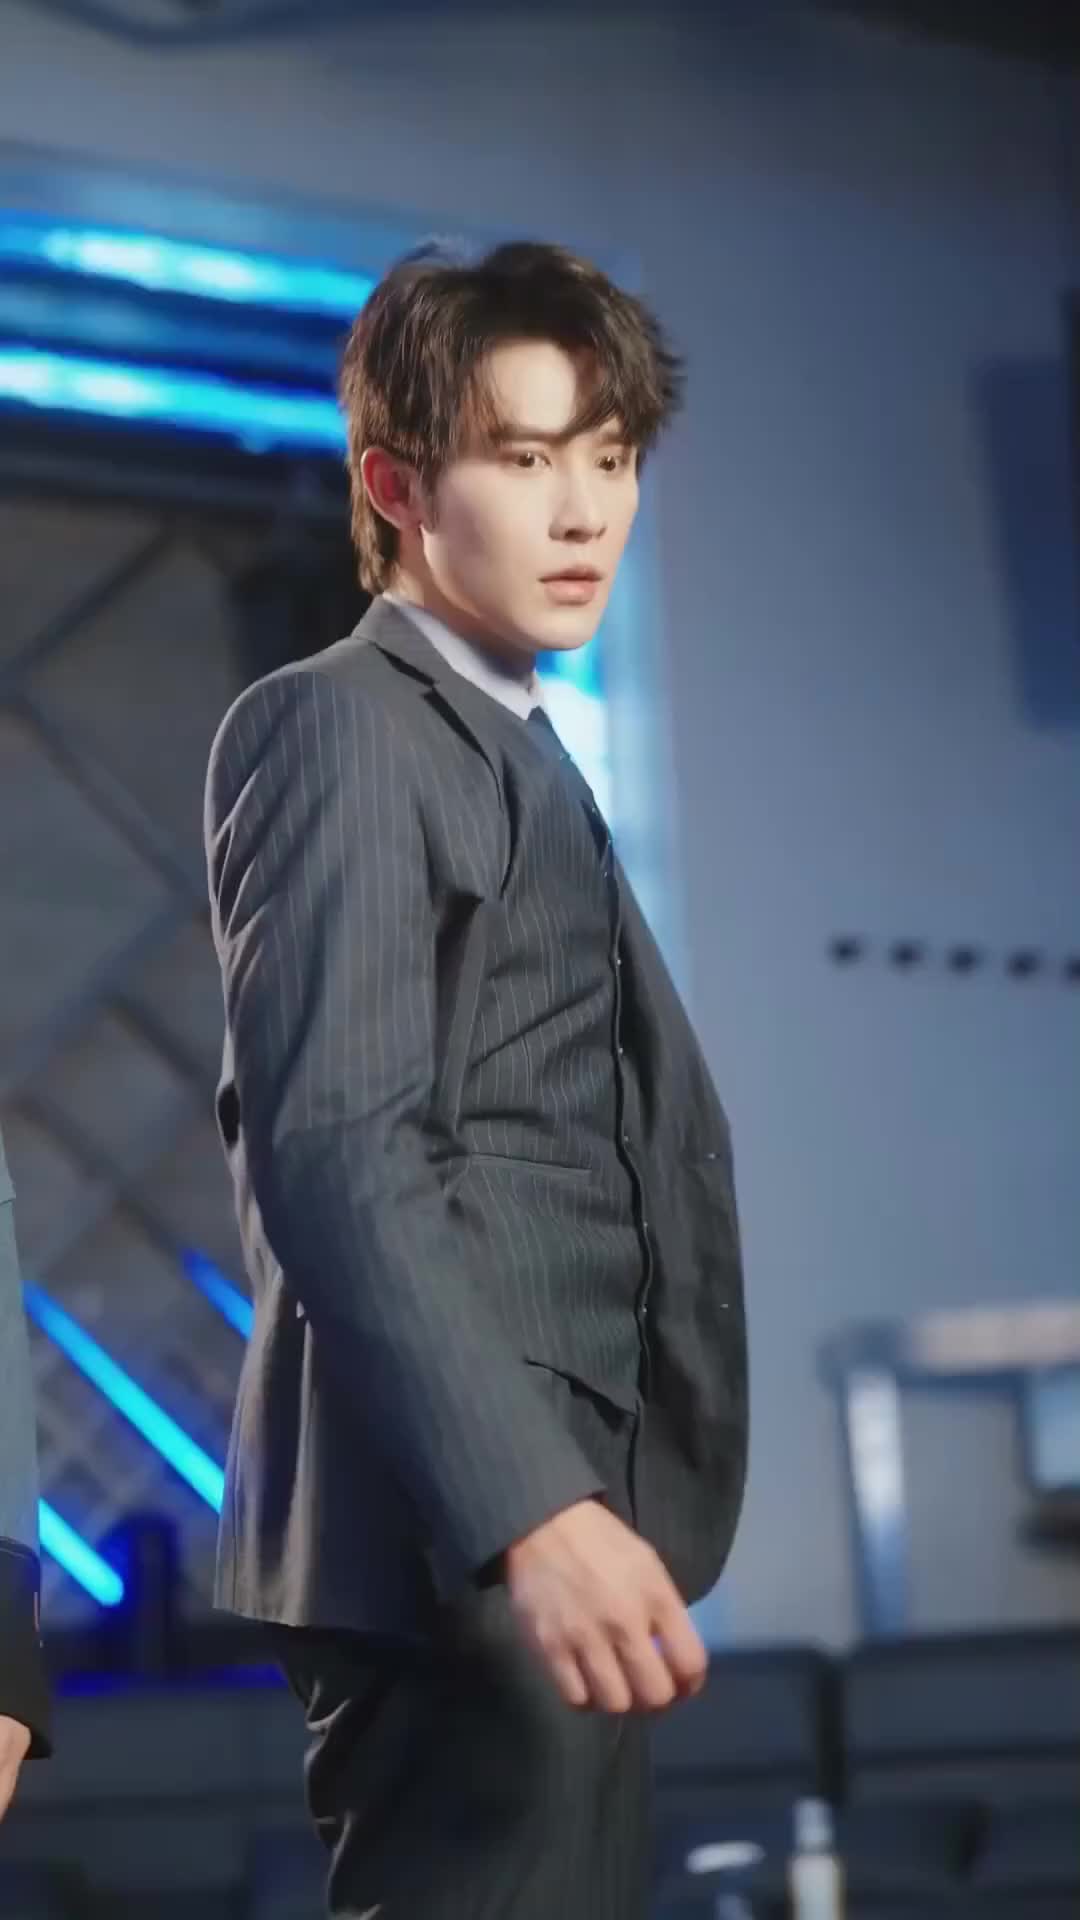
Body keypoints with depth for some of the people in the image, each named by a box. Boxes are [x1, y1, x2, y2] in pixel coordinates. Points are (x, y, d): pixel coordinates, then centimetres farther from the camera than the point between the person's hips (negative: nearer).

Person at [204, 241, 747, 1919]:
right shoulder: (337, 726, -7)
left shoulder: (522, 753, 22)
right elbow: (332, 1153, -19)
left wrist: (595, 1501, 13)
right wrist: (528, 1508, -28)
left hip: (563, 1498, 9)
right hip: (458, 1537, -9)